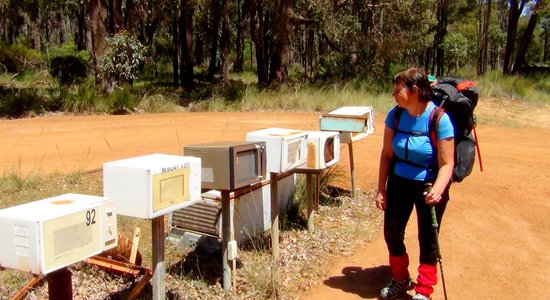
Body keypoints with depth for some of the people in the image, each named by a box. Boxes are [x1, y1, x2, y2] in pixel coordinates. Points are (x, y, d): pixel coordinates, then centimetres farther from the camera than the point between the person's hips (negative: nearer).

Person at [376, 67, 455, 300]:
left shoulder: (439, 119, -21)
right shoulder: (395, 114, -9)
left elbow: (446, 164, -20)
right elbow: (387, 154, -1)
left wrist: (437, 190, -37)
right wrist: (381, 189, -1)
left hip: (429, 185, -4)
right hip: (399, 182, 4)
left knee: (427, 238, 7)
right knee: (392, 232, 11)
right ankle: (400, 279, 36)